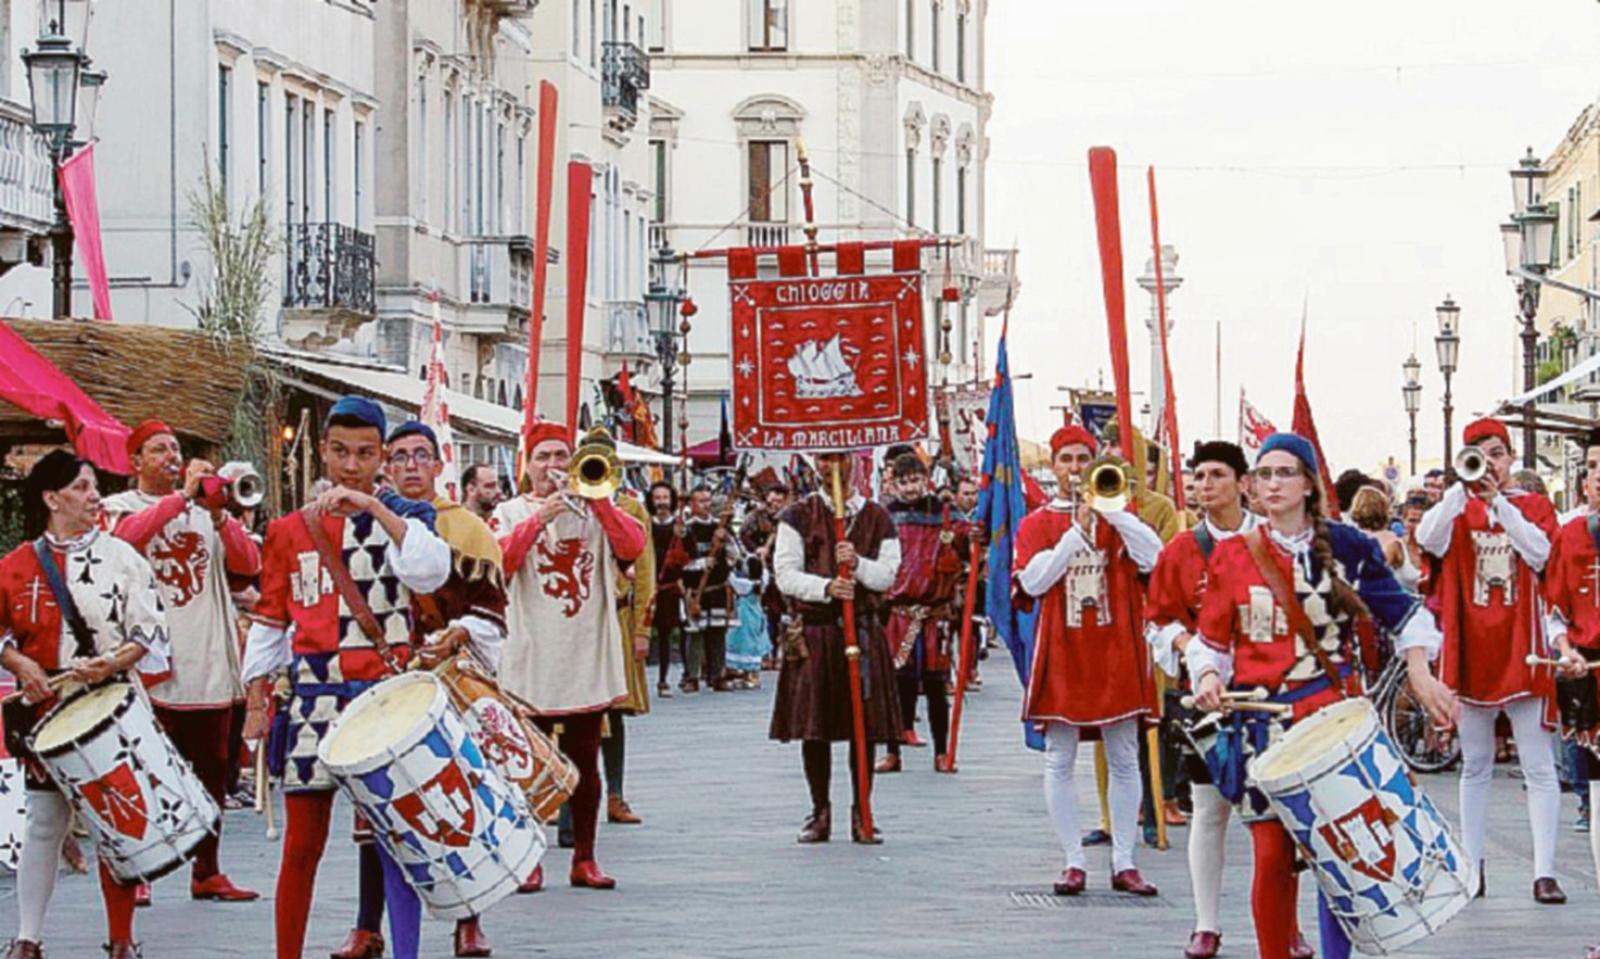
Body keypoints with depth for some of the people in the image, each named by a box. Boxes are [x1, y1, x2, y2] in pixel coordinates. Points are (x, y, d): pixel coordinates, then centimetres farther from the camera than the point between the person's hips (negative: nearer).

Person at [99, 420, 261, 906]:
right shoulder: (121, 507, 7)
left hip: (209, 665, 4)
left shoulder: (204, 509, 16)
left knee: (211, 771, 6)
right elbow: (126, 535, -17)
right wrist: (183, 495, -17)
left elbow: (248, 564, 5)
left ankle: (206, 872, 13)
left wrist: (218, 516, -10)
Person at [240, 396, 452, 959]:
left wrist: (377, 510, -18)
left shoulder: (403, 518, 6)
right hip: (313, 700, 2)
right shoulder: (289, 529, 11)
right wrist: (256, 704, 8)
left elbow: (429, 574, -16)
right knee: (302, 844, 3)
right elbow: (269, 622, 14)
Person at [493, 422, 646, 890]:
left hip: (587, 660, 2)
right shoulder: (511, 513, 6)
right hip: (531, 664, -2)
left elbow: (633, 546, -5)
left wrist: (597, 500, -13)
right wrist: (539, 518, -17)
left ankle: (584, 859, 12)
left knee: (585, 763, 6)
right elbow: (497, 563, -12)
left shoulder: (594, 509, 11)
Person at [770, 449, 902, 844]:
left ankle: (862, 814, 9)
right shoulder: (798, 515, 4)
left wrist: (857, 564, -16)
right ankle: (820, 812, 11)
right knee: (814, 726, 0)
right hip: (813, 630, -1)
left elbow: (887, 575, 4)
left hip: (863, 630, 1)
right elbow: (786, 575, -2)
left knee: (864, 725, 0)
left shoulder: (877, 517, 9)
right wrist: (826, 587, -18)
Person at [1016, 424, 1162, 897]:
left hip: (1115, 650, 0)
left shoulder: (1116, 514, 8)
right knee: (1060, 760, 0)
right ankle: (1073, 861, 7)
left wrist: (1110, 509, -13)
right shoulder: (1037, 523, 6)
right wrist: (1078, 530, -13)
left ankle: (1124, 862, 6)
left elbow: (1154, 557, -9)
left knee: (1124, 759, 2)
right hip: (1061, 654, 0)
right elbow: (1033, 581, -10)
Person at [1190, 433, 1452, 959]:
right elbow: (1211, 639, 10)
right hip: (1263, 718, 0)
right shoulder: (1231, 556, 5)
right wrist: (1209, 676, -10)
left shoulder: (1345, 546, 3)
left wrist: (1420, 673, -3)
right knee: (1273, 855, -4)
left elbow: (1402, 611, 10)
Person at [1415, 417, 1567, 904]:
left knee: (1538, 765, -5)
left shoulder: (1534, 506, 6)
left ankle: (1545, 871, -6)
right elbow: (1429, 539, -13)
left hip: (1520, 649, -1)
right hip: (1471, 649, 1)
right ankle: (1470, 865, 15)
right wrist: (1462, 486, -22)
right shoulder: (1458, 507, 7)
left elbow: (1539, 553, -13)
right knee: (1475, 766, 9)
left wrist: (1497, 501, -16)